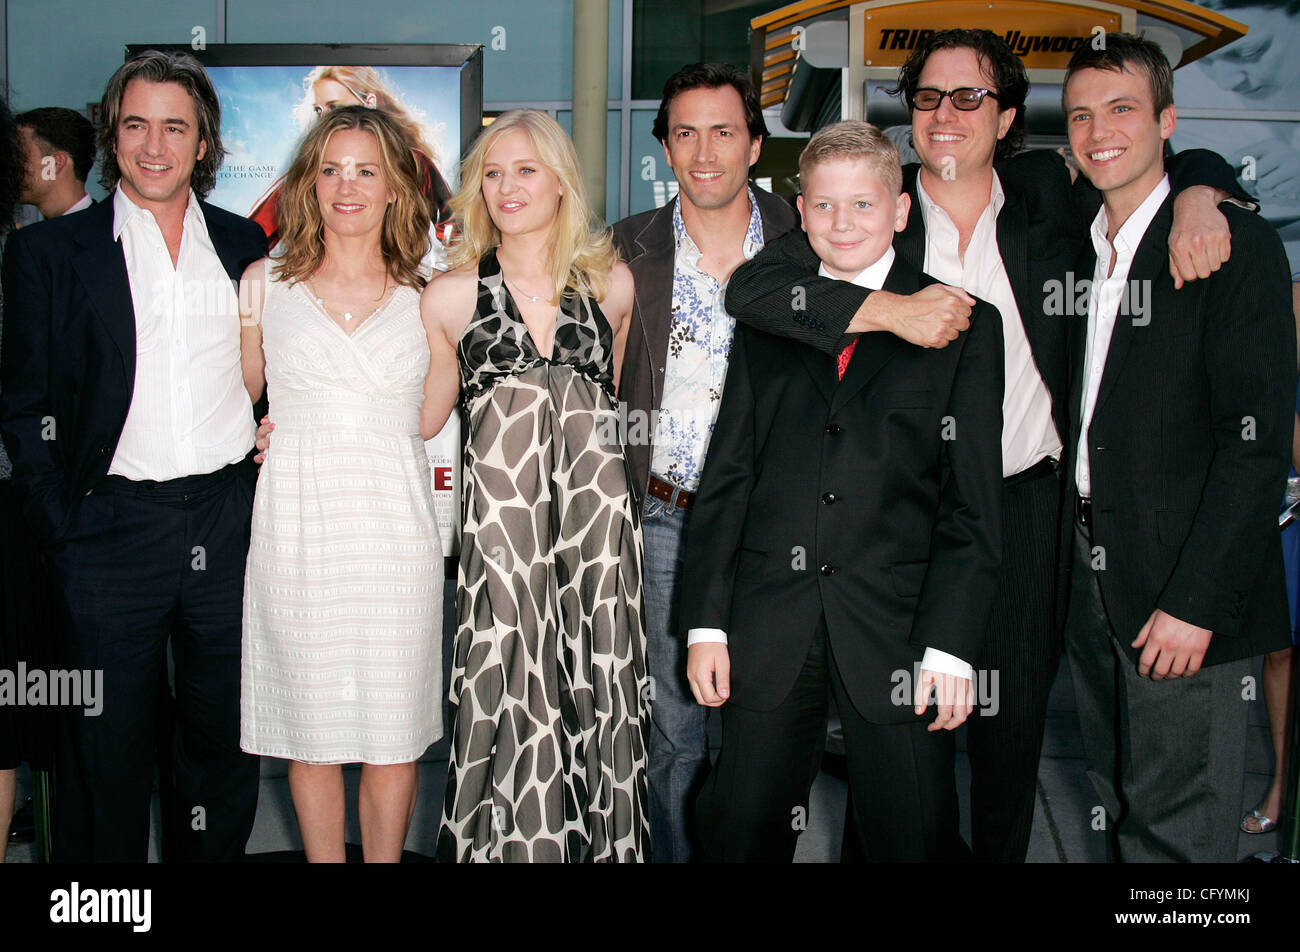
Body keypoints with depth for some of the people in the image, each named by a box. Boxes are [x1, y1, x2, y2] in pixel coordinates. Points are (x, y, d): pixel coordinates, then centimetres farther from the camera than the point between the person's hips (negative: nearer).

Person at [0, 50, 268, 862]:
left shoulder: (245, 244, 10)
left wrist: (273, 461, 4)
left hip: (231, 521, 2)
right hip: (112, 529, -2)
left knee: (224, 733, 13)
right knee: (107, 743, 7)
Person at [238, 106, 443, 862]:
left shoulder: (425, 300, 9)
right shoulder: (264, 285, 8)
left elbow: (426, 422, 13)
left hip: (395, 535, 0)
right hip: (295, 534, 0)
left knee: (395, 735, 3)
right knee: (311, 732, 5)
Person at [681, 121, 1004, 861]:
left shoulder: (964, 327, 4)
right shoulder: (766, 322, 12)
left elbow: (973, 502, -1)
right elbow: (727, 477, 9)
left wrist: (950, 645, -8)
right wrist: (706, 622, 2)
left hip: (895, 632, -2)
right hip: (768, 630, 2)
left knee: (915, 841, 5)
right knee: (742, 833, 7)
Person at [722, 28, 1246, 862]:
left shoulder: (1048, 194, 4)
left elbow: (1188, 164, 17)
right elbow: (751, 287, -15)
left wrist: (1198, 199, -7)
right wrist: (889, 309, -24)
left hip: (1026, 508, 2)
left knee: (1014, 719, 14)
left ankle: (1000, 853, 34)